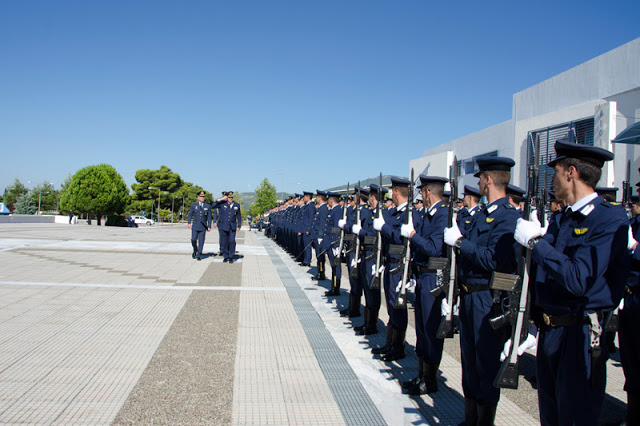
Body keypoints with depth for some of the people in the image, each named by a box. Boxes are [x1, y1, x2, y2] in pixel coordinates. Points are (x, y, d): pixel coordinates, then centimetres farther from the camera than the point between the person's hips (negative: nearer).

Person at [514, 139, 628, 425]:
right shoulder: (564, 220, 11)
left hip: (581, 337, -8)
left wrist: (535, 241, -19)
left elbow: (577, 280, -26)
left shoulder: (610, 219, -14)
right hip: (548, 333, 8)